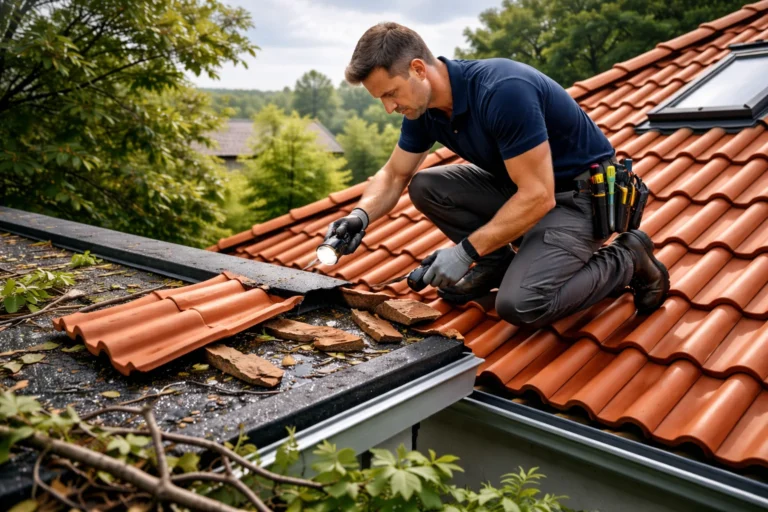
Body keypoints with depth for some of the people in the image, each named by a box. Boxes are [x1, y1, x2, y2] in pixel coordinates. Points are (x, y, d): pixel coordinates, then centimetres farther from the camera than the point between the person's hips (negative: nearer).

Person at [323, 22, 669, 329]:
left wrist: (466, 251, -26)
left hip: (580, 194, -7)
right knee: (425, 187, -3)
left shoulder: (501, 92, -31)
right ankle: (498, 262, 10)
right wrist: (361, 215, -13)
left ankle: (628, 261, -1)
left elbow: (538, 196, -30)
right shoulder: (423, 107, -5)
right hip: (520, 185, 8)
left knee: (519, 304, -25)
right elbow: (394, 175, 7)